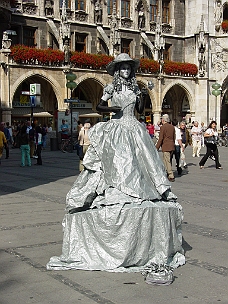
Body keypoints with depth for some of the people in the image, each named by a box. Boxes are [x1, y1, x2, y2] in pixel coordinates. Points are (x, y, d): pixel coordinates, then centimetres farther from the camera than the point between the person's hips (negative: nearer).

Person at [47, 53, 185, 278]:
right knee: (115, 165, -10)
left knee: (136, 164, 0)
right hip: (115, 129, -3)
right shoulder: (111, 88, 4)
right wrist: (112, 109, -17)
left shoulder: (134, 87, 14)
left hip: (134, 129, 3)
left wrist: (143, 97, -2)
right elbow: (99, 107, -1)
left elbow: (140, 110, 14)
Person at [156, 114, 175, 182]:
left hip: (166, 147, -7)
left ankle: (171, 177, -6)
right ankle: (166, 173, 25)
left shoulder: (162, 127, -11)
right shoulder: (172, 127, 10)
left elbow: (160, 139, -13)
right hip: (172, 146, 7)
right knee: (165, 160, 19)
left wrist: (157, 148, -7)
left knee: (167, 161, -4)